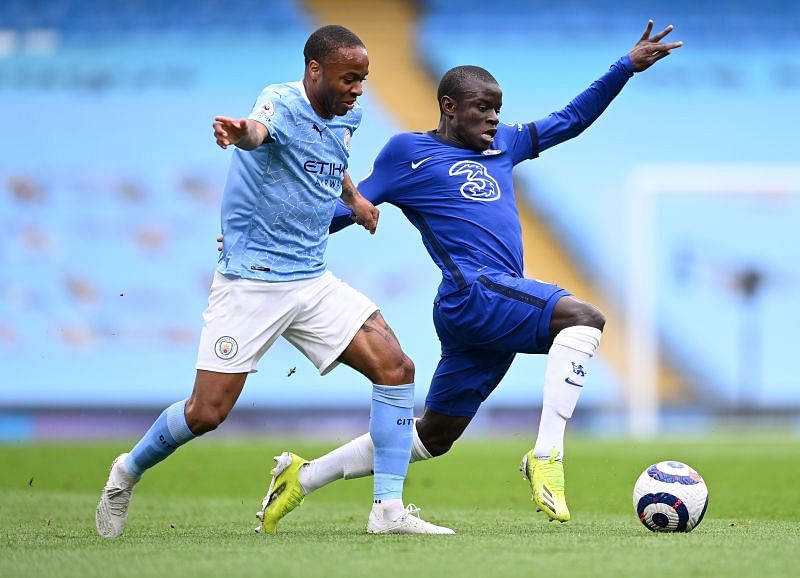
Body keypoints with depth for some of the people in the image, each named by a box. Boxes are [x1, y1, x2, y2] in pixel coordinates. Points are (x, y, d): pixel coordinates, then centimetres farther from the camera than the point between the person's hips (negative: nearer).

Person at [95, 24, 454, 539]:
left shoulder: (347, 116, 7)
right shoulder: (282, 103, -17)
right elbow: (259, 130, -45)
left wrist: (353, 196, 21)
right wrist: (239, 132, -66)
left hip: (313, 280, 7)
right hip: (250, 280, -7)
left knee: (396, 368, -8)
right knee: (208, 411, -7)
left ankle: (389, 509, -3)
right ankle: (128, 472, 22)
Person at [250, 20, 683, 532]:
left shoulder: (502, 145, 24)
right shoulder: (409, 152, 6)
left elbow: (571, 119, 29)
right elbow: (348, 208, 9)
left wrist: (629, 66, 21)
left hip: (497, 305, 8)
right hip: (473, 293, -8)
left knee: (431, 439, 14)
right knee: (583, 317, -28)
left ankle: (304, 478, 24)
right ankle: (546, 455, -32)